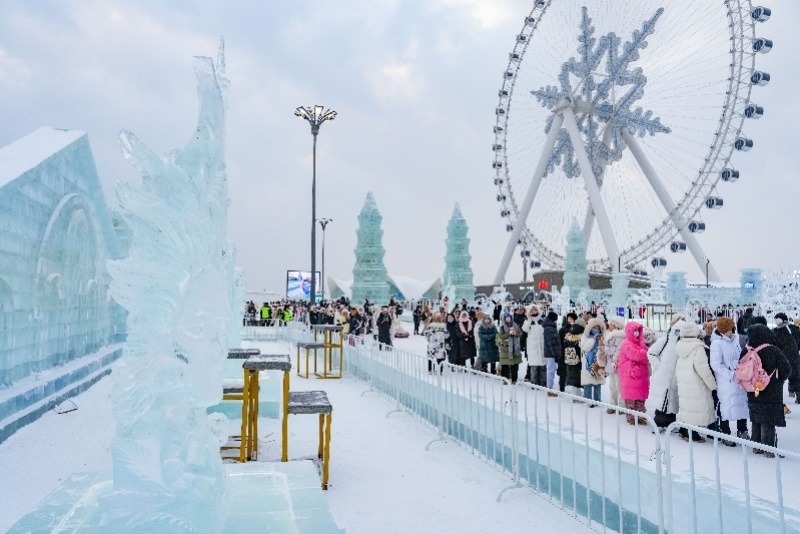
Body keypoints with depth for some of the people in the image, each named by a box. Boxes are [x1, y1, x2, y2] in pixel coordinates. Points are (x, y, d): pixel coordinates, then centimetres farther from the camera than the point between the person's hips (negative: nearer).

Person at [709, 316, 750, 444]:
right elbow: (716, 364, -16)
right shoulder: (717, 343, -13)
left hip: (740, 380, 7)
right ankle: (725, 434, 14)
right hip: (725, 382, -7)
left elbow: (740, 358, 17)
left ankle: (742, 431, 30)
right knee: (726, 407, 0)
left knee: (742, 404, 13)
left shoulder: (735, 339, 8)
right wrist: (731, 375, -17)